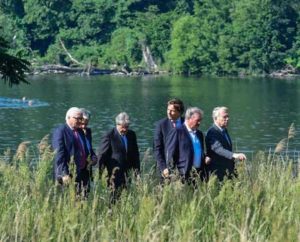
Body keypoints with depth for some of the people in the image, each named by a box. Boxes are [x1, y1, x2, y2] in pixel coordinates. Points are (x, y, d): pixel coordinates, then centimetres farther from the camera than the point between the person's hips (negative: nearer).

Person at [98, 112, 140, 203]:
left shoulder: (131, 135, 11)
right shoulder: (109, 136, -6)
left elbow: (135, 154, 20)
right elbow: (102, 156, -4)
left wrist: (136, 170, 12)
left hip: (127, 172, 5)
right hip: (114, 174, -5)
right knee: (115, 196, -8)